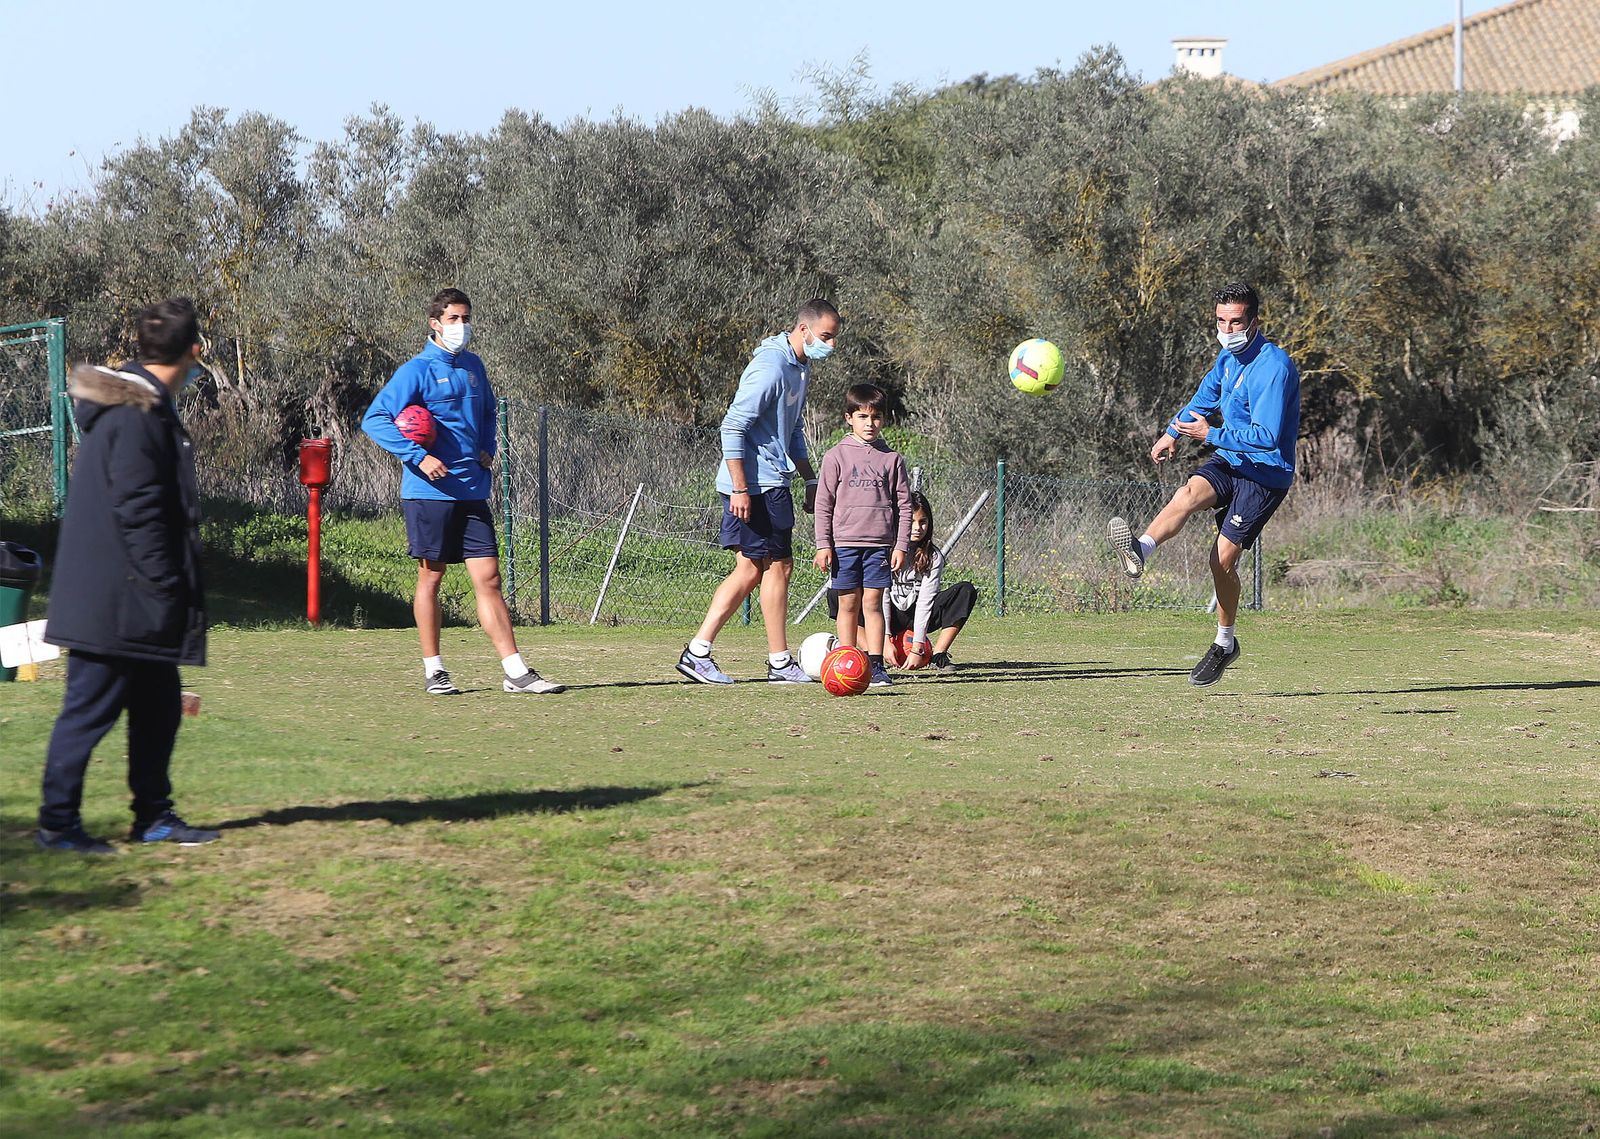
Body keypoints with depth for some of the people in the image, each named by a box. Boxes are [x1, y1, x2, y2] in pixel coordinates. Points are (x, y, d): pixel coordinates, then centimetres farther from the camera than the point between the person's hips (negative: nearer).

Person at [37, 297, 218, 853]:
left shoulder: (147, 407, 14)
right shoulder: (135, 415, -18)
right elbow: (137, 512, -22)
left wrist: (171, 590, 18)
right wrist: (166, 588, -20)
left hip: (134, 602, 10)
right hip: (115, 599, -10)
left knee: (158, 705, 13)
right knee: (91, 707, -4)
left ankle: (153, 816, 20)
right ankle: (57, 822, 2)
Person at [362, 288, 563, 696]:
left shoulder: (473, 367, 13)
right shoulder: (416, 371, -6)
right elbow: (375, 420, -12)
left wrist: (487, 449, 13)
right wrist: (418, 456, -20)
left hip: (472, 492, 5)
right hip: (429, 492, -5)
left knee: (488, 578, 0)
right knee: (431, 576, 3)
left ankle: (516, 672, -4)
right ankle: (433, 670, 11)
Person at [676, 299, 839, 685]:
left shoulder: (799, 368, 16)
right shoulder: (771, 367, -17)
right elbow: (733, 426, -21)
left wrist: (811, 481, 23)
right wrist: (740, 488, -23)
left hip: (771, 484, 10)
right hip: (757, 485, -10)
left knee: (750, 570, 7)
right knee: (778, 566, -3)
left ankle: (697, 651, 5)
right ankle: (780, 663, 5)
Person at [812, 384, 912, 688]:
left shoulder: (892, 458, 6)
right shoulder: (837, 456, 2)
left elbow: (904, 504, 9)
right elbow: (824, 503, 3)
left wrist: (901, 545, 2)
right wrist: (823, 545, -3)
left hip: (880, 544, 1)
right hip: (844, 542, -1)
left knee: (873, 603, -1)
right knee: (848, 604, 2)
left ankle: (875, 665, 0)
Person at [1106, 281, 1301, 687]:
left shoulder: (1274, 367, -20)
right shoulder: (1228, 356, 6)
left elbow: (1266, 436, -25)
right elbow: (1205, 398, 27)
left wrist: (1211, 434, -23)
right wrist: (1173, 432, 18)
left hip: (1266, 474, -7)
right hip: (1231, 460, 7)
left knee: (1223, 558, -9)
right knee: (1189, 492, -27)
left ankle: (1225, 643, 13)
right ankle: (1139, 551, -54)